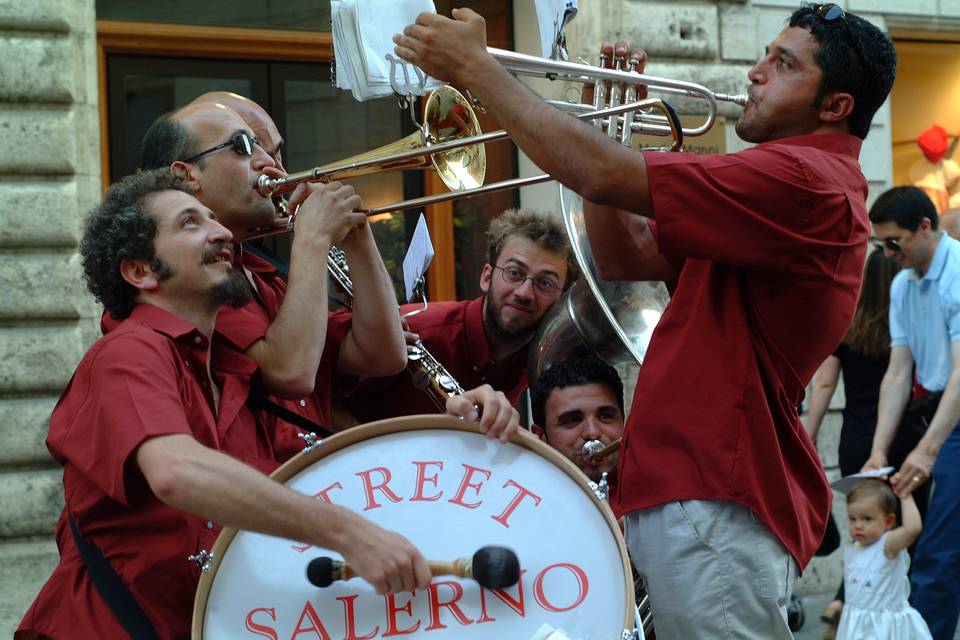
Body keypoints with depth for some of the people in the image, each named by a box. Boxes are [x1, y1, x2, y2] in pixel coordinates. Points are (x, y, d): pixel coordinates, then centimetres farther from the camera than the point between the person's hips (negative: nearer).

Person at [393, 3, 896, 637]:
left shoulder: (808, 181, -14)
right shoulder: (787, 184, 22)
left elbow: (607, 177, -20)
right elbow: (624, 257, 21)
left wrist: (476, 68, -12)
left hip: (717, 504, -10)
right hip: (685, 485, 10)